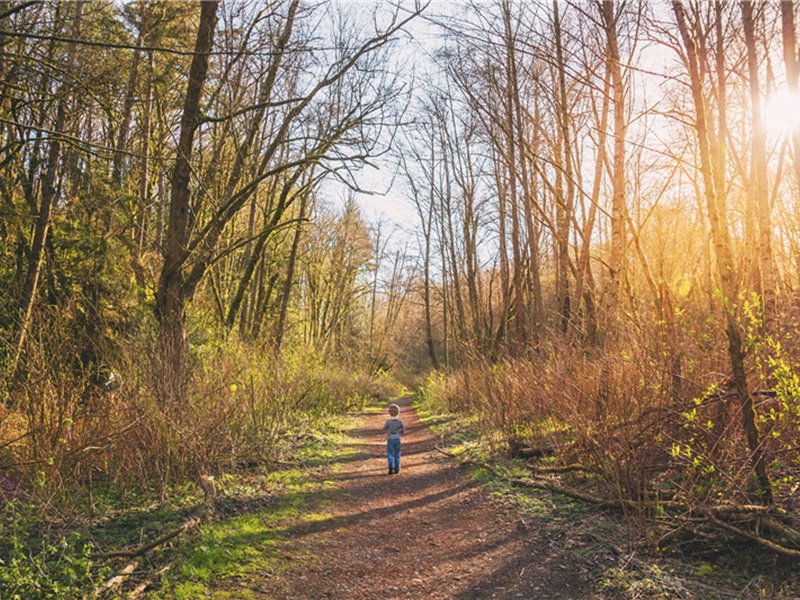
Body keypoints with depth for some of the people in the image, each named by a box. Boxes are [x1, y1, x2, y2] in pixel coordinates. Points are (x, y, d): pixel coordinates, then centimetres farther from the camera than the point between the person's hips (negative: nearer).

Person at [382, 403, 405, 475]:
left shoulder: (388, 421, -14)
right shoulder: (400, 421, -5)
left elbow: (384, 429, 0)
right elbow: (403, 431, 3)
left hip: (390, 439, -2)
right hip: (397, 439, 2)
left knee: (390, 454, 3)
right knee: (397, 454, 11)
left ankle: (391, 466, -18)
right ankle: (396, 469, 13)